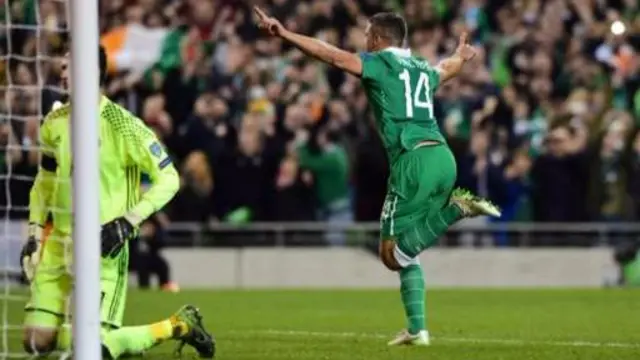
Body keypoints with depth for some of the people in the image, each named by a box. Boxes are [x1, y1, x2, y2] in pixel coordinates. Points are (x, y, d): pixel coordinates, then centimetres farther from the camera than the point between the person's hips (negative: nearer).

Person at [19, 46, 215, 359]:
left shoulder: (122, 125, -13)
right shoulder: (55, 123, 5)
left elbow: (168, 179, -7)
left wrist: (128, 222, -16)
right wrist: (35, 233, 12)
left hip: (103, 248, -6)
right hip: (58, 245, 6)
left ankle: (178, 326, 9)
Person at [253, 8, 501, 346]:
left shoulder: (380, 63, 2)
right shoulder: (422, 69, 22)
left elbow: (333, 56, -12)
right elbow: (446, 68, 47)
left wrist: (283, 33, -15)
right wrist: (461, 56, 71)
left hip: (414, 160, -7)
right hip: (442, 155, 7)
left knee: (392, 253, -4)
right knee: (405, 250, 15)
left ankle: (456, 207, -19)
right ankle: (417, 329, 6)